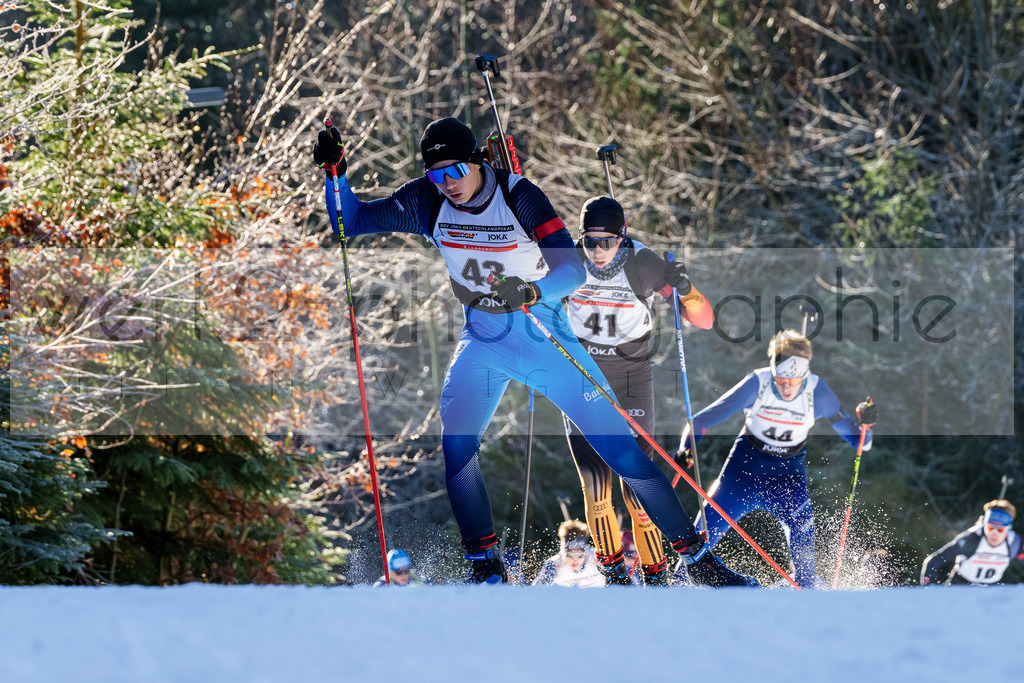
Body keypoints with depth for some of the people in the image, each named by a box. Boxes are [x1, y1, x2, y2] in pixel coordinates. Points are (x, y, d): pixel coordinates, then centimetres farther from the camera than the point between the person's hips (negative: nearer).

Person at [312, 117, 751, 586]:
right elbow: (351, 221, -1)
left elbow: (573, 269, -25)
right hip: (483, 339, 3)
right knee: (455, 442, -21)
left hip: (545, 336, -3)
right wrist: (336, 171, -19)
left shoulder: (518, 196, -20)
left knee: (620, 447, -5)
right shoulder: (428, 203, -9)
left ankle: (696, 556, 4)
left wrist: (532, 292, -45)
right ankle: (485, 566, -8)